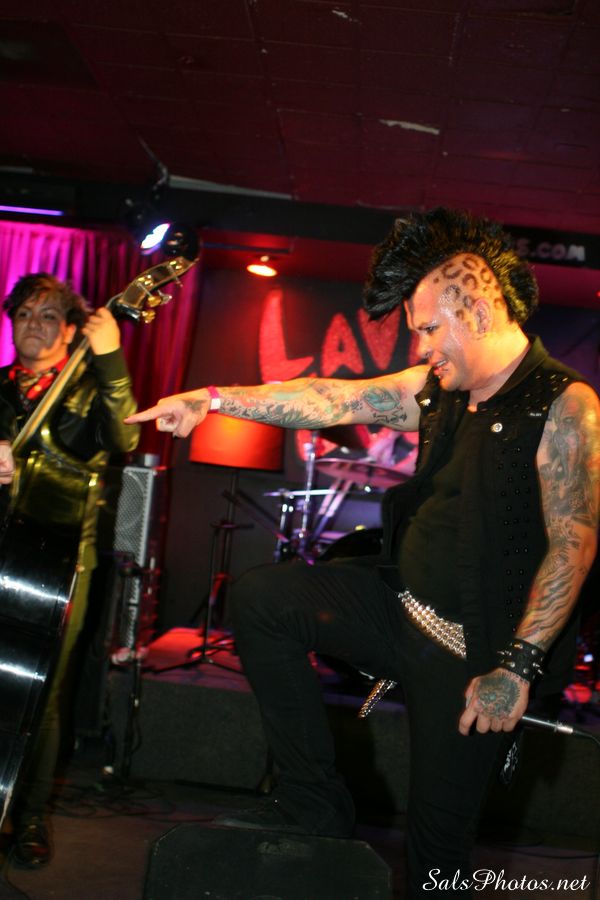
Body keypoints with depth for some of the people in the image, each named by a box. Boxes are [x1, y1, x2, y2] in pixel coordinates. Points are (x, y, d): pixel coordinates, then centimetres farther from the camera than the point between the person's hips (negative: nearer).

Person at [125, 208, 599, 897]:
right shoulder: (436, 387, 4)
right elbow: (333, 399, 4)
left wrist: (517, 668, -25)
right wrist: (213, 399, 1)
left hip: (479, 645, -7)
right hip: (401, 600, 7)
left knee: (439, 835, -2)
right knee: (261, 596, 0)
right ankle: (315, 806, 6)